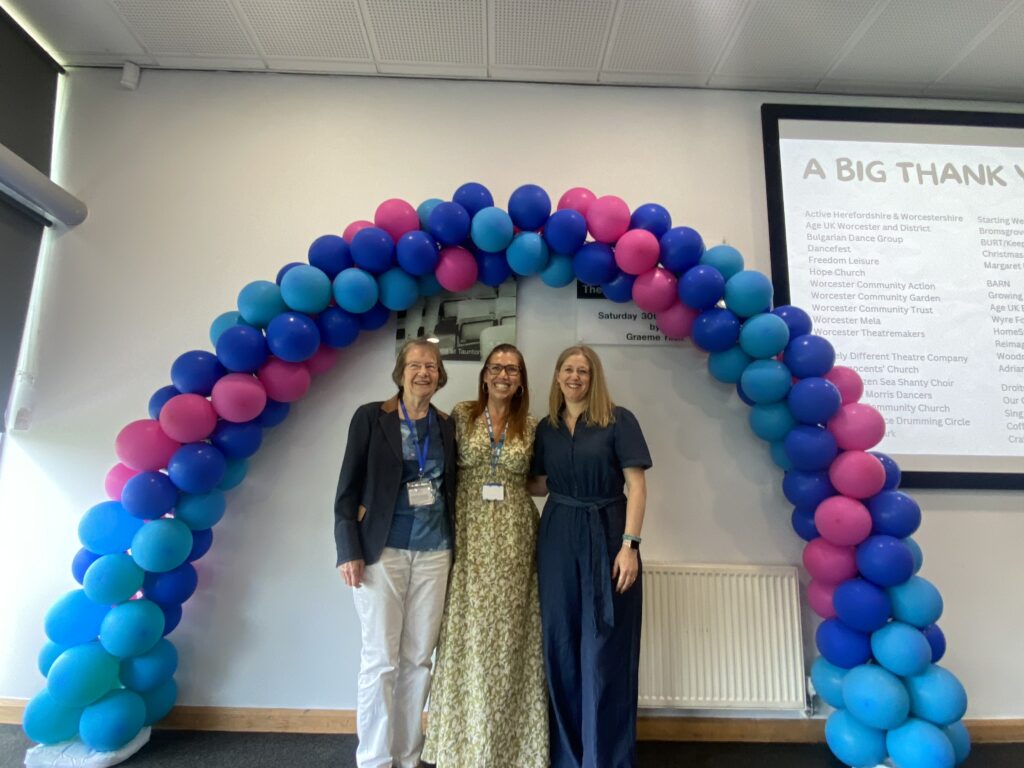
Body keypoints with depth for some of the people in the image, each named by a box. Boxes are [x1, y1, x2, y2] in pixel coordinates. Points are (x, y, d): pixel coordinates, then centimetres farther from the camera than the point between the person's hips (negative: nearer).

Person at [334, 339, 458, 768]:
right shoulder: (370, 417, -3)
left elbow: (450, 488, 11)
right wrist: (349, 550, -10)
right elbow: (348, 488, -4)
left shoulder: (446, 426, 7)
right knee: (380, 660, 4)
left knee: (419, 659, 11)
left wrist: (455, 546, 7)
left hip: (434, 553, 4)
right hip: (382, 551, -3)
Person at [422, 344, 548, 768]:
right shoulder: (460, 415, 0)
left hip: (514, 539, 2)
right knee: (469, 637, 6)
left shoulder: (531, 426, 5)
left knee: (509, 637, 10)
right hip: (470, 538, -1)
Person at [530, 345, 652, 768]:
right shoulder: (546, 428, 8)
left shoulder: (618, 420, -5)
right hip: (557, 538, 4)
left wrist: (629, 544, -15)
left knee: (604, 647, 4)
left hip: (606, 535, -4)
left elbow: (636, 485, -9)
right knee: (560, 645, 11)